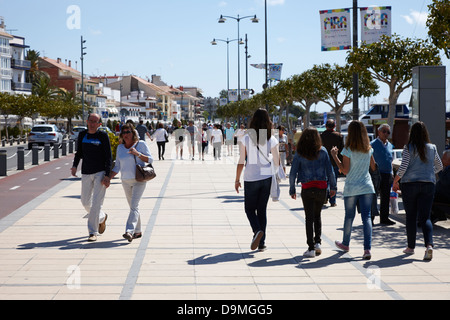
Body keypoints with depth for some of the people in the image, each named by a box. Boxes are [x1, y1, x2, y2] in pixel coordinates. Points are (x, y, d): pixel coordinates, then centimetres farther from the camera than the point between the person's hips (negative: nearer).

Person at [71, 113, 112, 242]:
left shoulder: (103, 135, -6)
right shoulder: (82, 135, 7)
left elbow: (108, 157, -8)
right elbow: (79, 153, 18)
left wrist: (107, 175, -14)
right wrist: (74, 166, 1)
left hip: (100, 173, -5)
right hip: (86, 173, 5)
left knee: (96, 203, -10)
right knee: (85, 202, 11)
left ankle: (93, 232, -5)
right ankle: (102, 217, 38)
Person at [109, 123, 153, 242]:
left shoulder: (141, 144, -3)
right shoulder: (120, 147, 10)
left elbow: (150, 160, -4)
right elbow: (117, 166, 14)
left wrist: (138, 154, -18)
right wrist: (108, 178, 3)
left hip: (139, 180, -5)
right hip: (126, 181, 5)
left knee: (134, 206, -16)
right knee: (133, 207, 12)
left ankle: (129, 231, -26)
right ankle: (138, 231, 22)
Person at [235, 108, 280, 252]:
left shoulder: (246, 139, -9)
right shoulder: (272, 140, -5)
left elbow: (241, 162, -6)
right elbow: (277, 162, -1)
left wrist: (237, 180, 4)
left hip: (250, 178, -2)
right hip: (266, 177, 2)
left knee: (250, 208, 12)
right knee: (262, 209, 13)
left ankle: (257, 230, -16)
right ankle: (261, 242, 13)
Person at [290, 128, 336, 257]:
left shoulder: (299, 154, -4)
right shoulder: (323, 151, -2)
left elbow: (292, 173, -4)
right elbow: (330, 170, -1)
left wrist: (292, 190, 5)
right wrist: (333, 187, 6)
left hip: (307, 188, -1)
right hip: (321, 188, 1)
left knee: (309, 218, 3)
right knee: (317, 215, 19)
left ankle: (311, 248, -1)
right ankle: (317, 242, 9)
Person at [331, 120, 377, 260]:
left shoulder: (348, 150, -11)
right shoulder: (369, 149, 4)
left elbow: (345, 170, -11)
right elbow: (373, 167, 14)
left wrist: (334, 156, -6)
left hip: (351, 188, -3)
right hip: (367, 187, 3)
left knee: (349, 216, 13)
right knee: (366, 217, -1)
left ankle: (345, 243, 32)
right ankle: (367, 248, -12)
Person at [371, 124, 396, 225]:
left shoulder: (390, 145, 15)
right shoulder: (373, 144, -5)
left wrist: (392, 173, 17)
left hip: (387, 175, 6)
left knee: (385, 198, 11)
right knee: (373, 197, -4)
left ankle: (384, 218, 18)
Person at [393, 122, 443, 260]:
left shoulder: (408, 148, -6)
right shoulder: (432, 148, 4)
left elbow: (403, 168, -10)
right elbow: (439, 166, 15)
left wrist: (395, 182, 2)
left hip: (410, 184, -2)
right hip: (428, 184, 2)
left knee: (411, 217, 10)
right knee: (425, 217, 1)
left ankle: (411, 247, 18)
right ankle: (429, 244, -20)